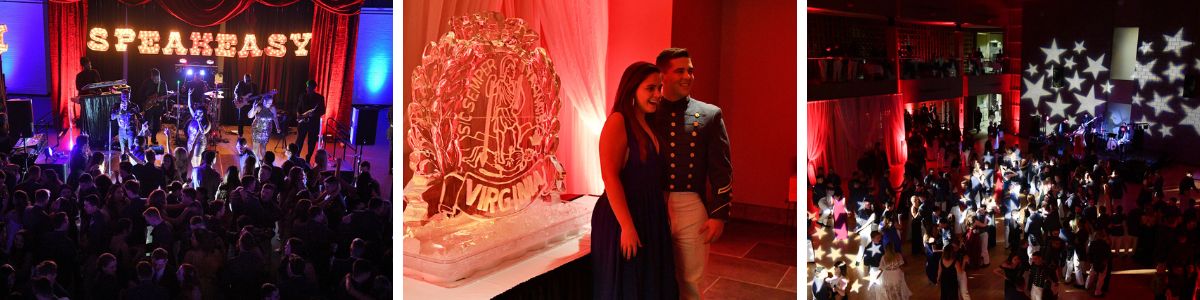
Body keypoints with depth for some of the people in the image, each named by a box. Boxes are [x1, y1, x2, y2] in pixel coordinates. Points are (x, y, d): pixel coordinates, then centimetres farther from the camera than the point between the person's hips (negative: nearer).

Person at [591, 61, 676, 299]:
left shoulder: (650, 123, 9)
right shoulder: (618, 121, -16)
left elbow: (653, 174, 11)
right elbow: (610, 176, -21)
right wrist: (627, 226, -23)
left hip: (650, 217, 8)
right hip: (624, 217, -8)